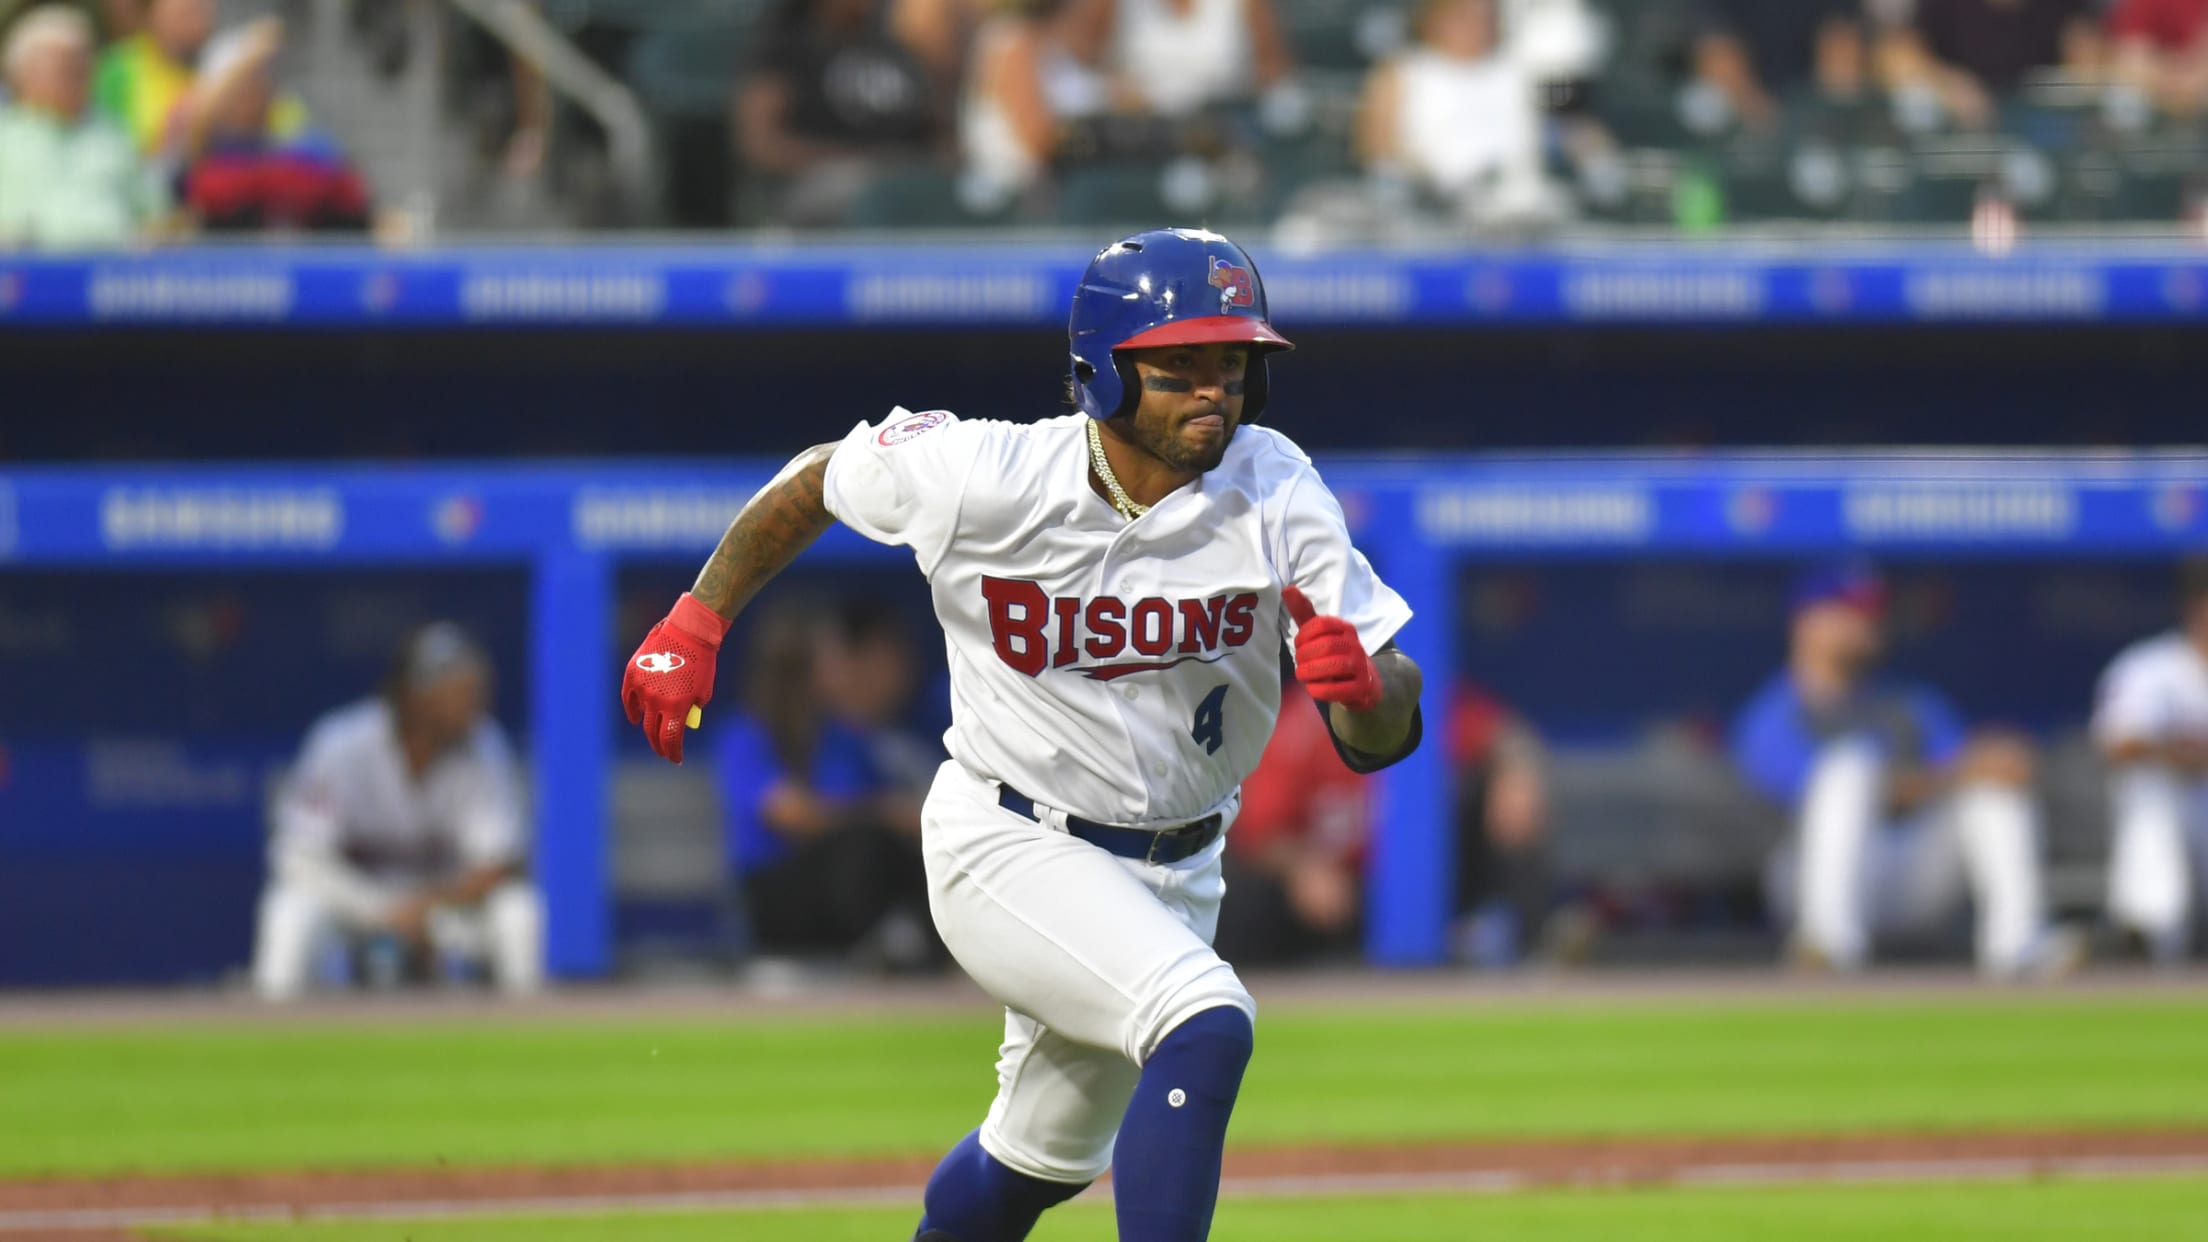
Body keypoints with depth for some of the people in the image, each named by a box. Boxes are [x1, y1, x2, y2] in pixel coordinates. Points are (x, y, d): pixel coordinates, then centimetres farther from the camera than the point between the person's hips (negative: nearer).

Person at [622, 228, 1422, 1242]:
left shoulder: (1275, 492, -16)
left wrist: (1366, 682, -42)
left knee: (1046, 1160, 22)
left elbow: (1383, 739, -19)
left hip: (1173, 869, 5)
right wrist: (695, 624, 0)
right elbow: (817, 480, 0)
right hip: (1009, 850, -5)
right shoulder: (980, 475, -21)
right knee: (1206, 1024, -30)